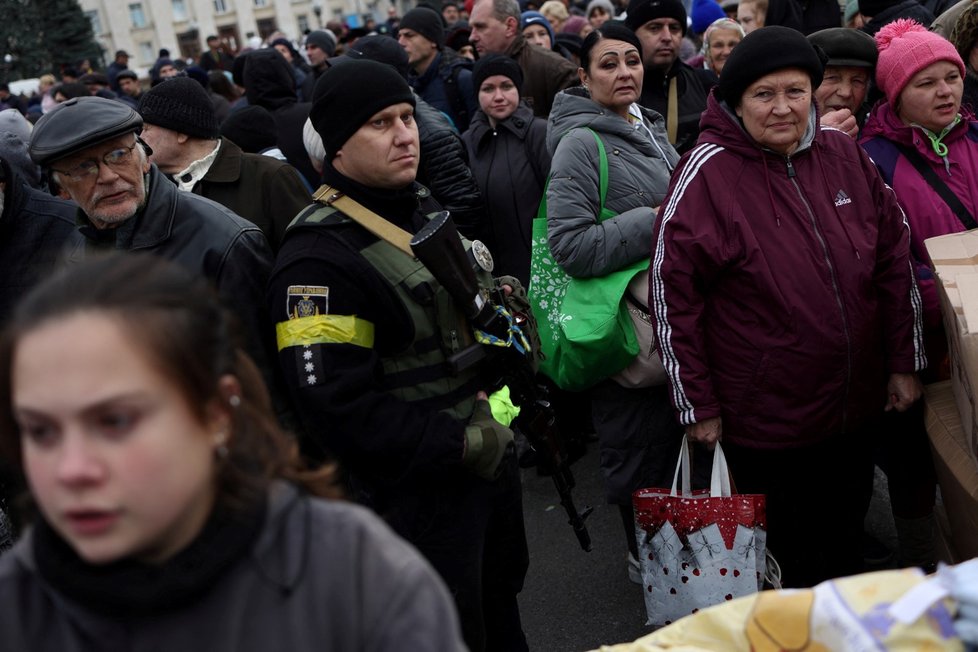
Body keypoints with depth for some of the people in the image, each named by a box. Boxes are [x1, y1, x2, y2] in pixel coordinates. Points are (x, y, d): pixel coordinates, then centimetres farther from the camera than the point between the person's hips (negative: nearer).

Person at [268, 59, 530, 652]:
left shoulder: (429, 207, 7)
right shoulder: (319, 257, -22)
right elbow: (336, 403, -27)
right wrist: (462, 444, -23)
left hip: (491, 449, 8)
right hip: (418, 494, -8)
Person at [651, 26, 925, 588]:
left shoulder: (845, 155, 0)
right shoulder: (708, 172, -14)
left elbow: (896, 259, 7)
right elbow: (673, 293, -13)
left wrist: (906, 363, 6)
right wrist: (698, 405, -11)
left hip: (856, 405, 5)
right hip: (763, 418, -5)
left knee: (846, 540, 23)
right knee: (787, 557, 12)